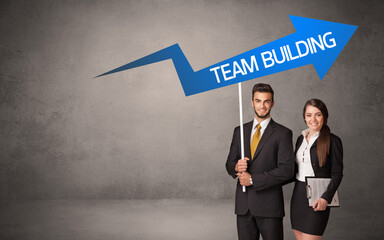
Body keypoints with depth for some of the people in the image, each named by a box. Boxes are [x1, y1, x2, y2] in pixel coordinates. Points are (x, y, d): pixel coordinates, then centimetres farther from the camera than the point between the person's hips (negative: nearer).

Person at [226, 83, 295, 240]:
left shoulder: (282, 133, -4)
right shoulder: (240, 131, 10)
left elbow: (287, 170, -12)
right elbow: (229, 164, 12)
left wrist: (253, 179, -14)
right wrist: (236, 167, -12)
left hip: (269, 204, -3)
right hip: (243, 204, 4)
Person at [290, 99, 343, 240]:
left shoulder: (332, 141, -7)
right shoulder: (301, 138, 11)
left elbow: (337, 174, -8)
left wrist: (326, 198, -19)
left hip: (317, 198, -6)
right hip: (297, 196, 6)